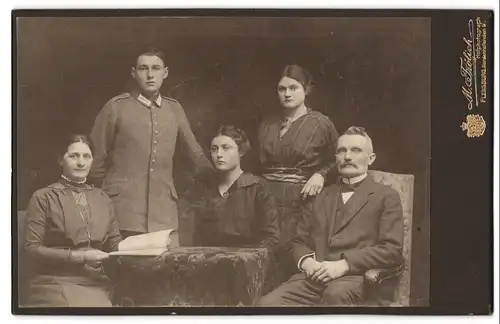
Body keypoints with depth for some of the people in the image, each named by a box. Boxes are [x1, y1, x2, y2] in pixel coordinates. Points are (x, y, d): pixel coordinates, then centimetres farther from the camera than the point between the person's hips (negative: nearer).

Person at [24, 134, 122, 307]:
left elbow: (115, 244, 15)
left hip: (96, 283, 3)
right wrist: (79, 257, -13)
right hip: (55, 282, -3)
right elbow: (33, 248, -4)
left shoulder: (103, 199, 16)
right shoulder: (43, 197, 2)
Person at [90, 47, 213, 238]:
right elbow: (97, 159, 6)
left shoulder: (174, 109, 10)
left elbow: (195, 154, 19)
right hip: (123, 210, -3)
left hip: (164, 213, 3)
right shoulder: (116, 107, 0)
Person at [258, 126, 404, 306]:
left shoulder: (386, 196, 10)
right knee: (269, 302, -25)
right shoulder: (320, 197, 25)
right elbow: (298, 241, 23)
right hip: (315, 277, 4)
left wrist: (344, 264, -14)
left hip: (356, 278, -4)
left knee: (336, 293, -40)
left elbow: (392, 250, -2)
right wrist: (306, 261, -2)